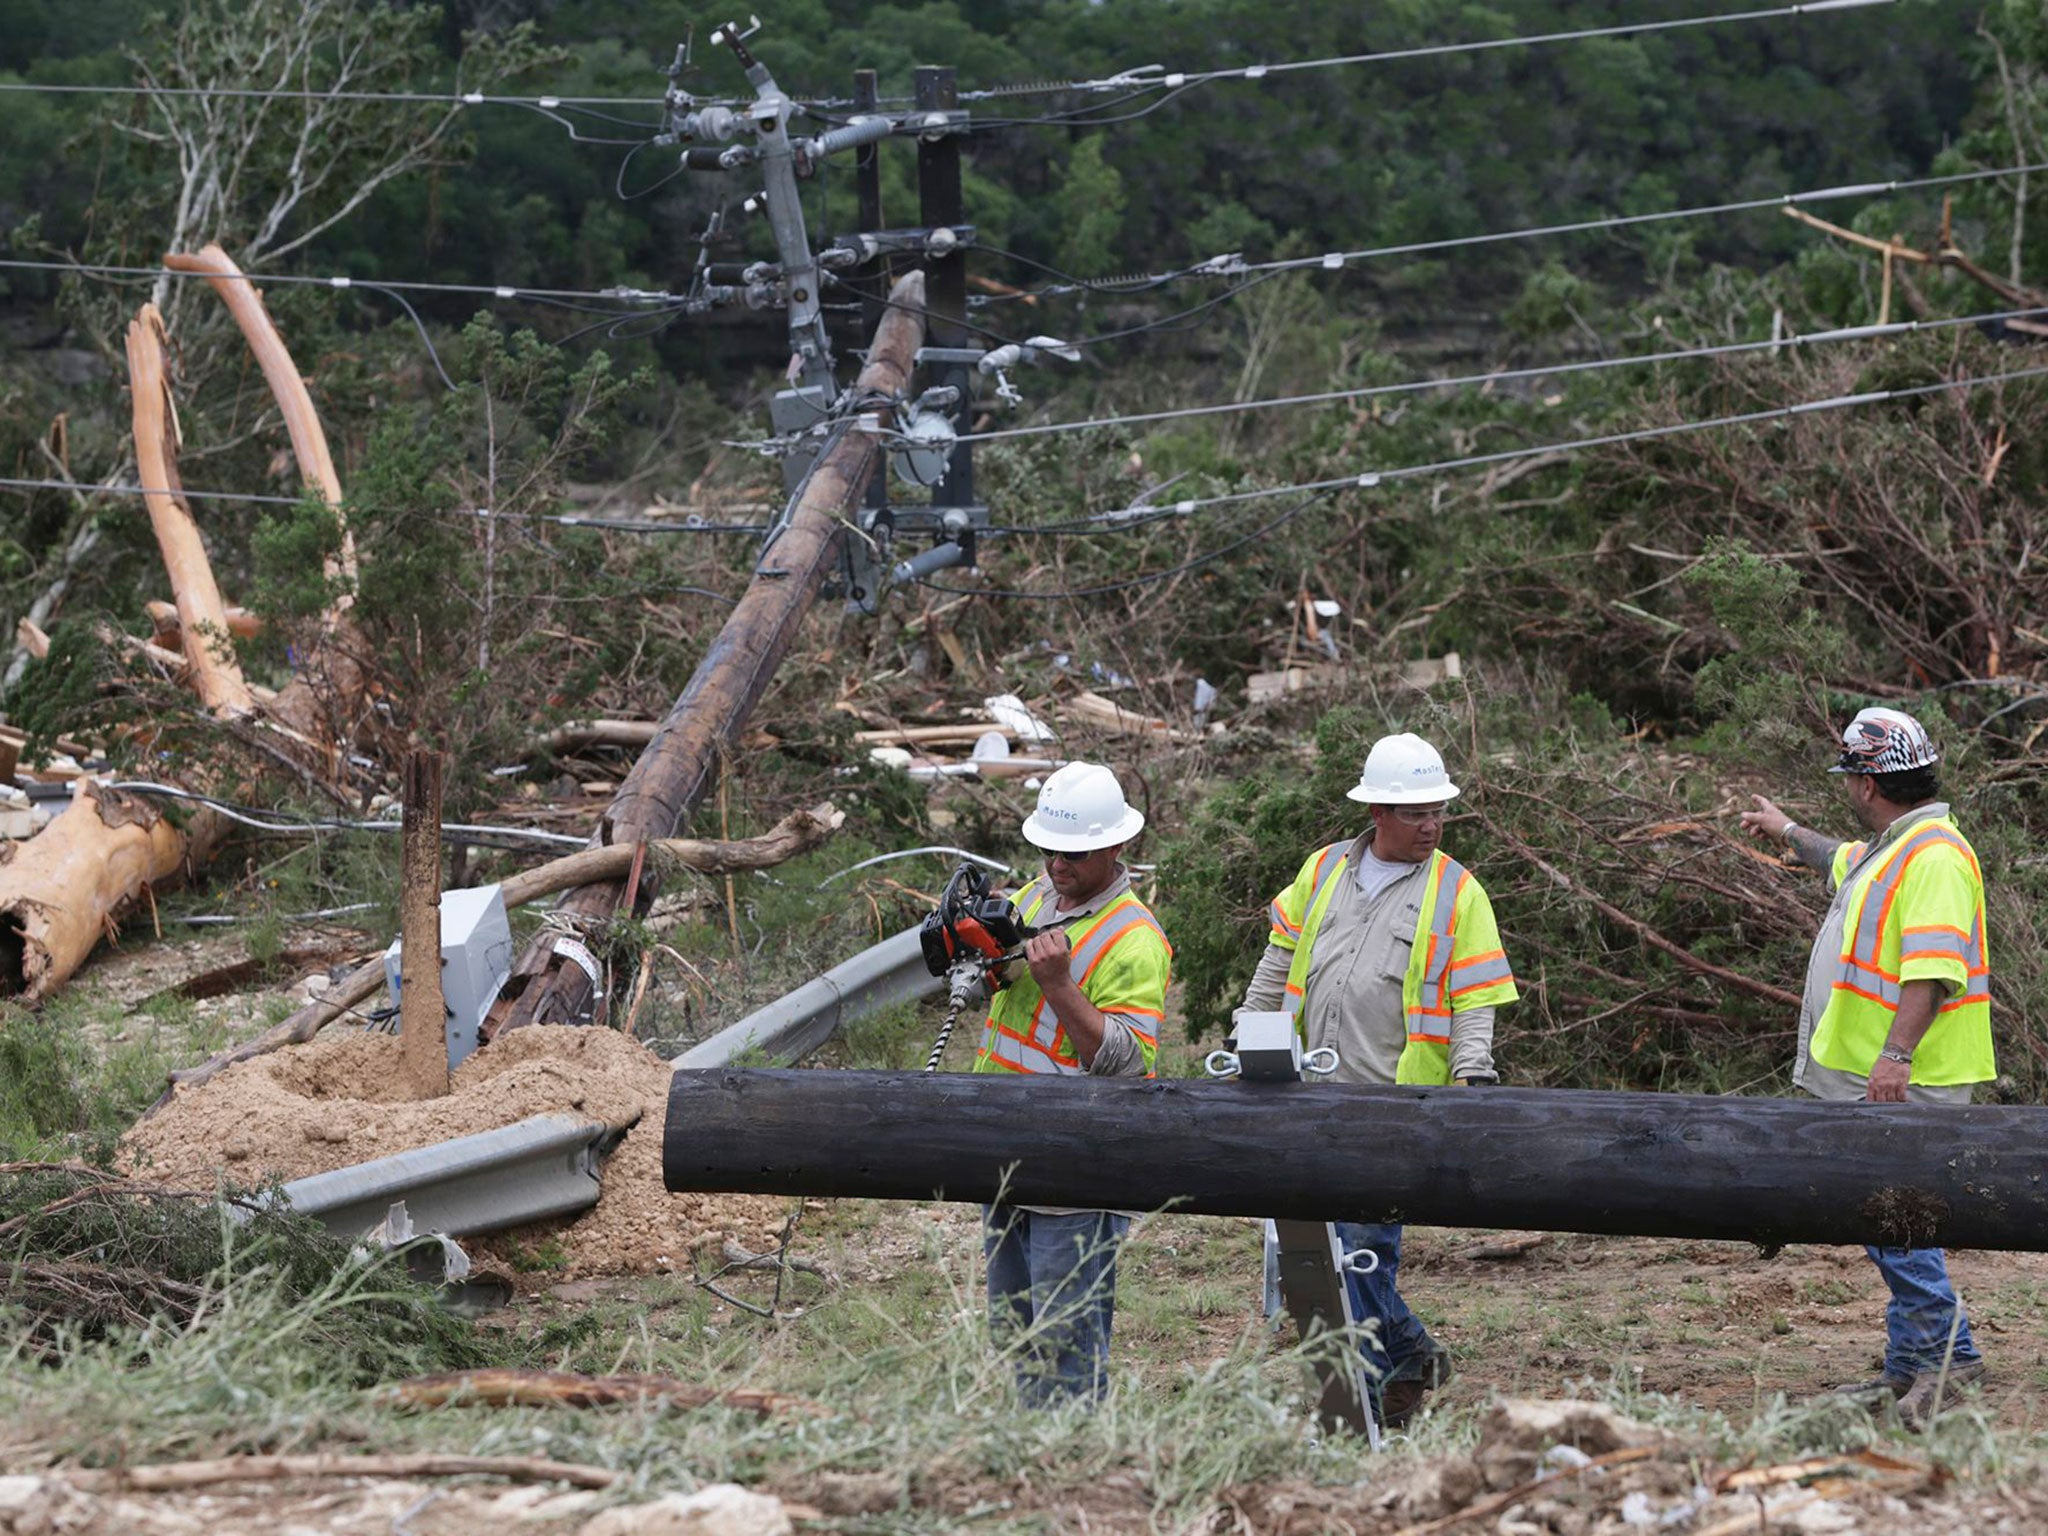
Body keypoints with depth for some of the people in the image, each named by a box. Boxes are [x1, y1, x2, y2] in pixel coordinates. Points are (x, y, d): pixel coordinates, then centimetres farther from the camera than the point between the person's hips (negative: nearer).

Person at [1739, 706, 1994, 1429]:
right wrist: (1787, 832, 57)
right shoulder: (1886, 850, 16)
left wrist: (1897, 1055, -32)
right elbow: (1845, 864, 42)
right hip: (1870, 1079, 11)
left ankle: (1949, 1355, -9)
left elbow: (1933, 968, -27)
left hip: (1902, 1085, -11)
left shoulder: (1935, 857, -17)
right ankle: (1910, 1367, 16)